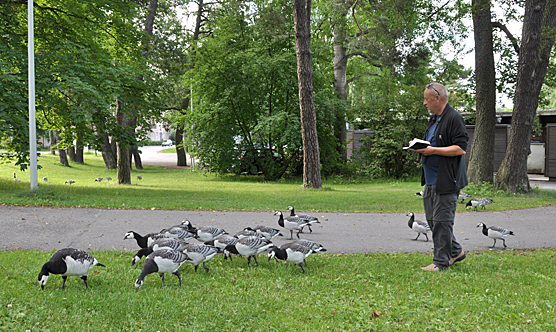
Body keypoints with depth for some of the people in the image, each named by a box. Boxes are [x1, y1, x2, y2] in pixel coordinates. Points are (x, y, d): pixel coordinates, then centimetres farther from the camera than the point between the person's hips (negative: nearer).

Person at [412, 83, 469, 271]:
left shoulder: (454, 118, -12)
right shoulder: (433, 119, 18)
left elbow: (461, 148, -19)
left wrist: (433, 150, -19)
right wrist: (421, 147, 8)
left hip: (446, 181, -10)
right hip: (431, 180, 10)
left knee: (442, 221, -6)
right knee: (432, 220, 13)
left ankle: (441, 261, 2)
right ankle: (455, 251, 26)